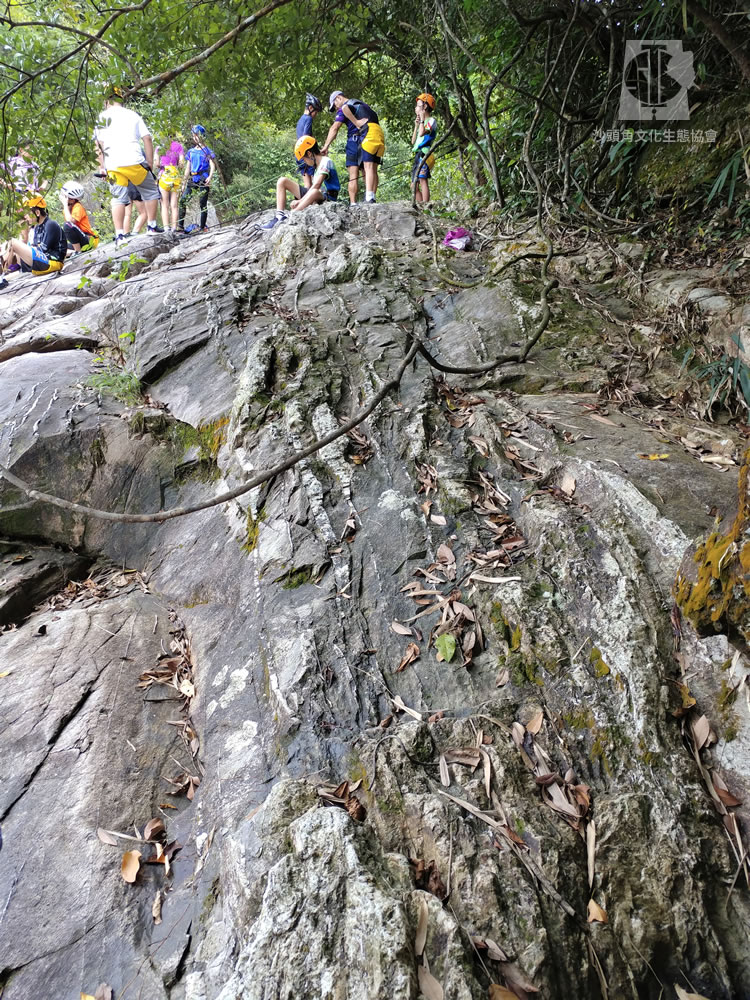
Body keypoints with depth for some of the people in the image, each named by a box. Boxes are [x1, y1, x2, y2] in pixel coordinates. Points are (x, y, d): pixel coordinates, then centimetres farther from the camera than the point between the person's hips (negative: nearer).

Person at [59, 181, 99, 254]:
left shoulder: (77, 207, -12)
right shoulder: (68, 208, 12)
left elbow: (70, 220, -27)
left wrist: (65, 204, -18)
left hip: (90, 240, -9)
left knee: (67, 225, -29)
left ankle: (78, 251, -19)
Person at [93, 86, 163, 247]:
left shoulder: (102, 117, 10)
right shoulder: (133, 115, 10)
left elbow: (99, 145, 6)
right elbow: (147, 139, 2)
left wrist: (103, 168, 12)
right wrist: (150, 164, 7)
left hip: (113, 166, 1)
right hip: (134, 162, -1)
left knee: (118, 199, 5)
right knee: (151, 192, 17)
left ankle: (119, 235, -6)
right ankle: (152, 226, 15)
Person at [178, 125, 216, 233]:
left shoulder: (207, 151, 5)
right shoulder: (190, 151, 18)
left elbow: (212, 166, -5)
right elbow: (187, 169, 21)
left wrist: (210, 177, -24)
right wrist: (184, 184, 18)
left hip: (203, 180, -4)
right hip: (192, 180, 4)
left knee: (203, 204, -4)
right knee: (182, 201, -8)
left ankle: (203, 227, 2)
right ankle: (180, 226, -8)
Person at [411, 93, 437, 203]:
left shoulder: (431, 120, 2)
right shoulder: (422, 123, 27)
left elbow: (422, 133, -16)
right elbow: (413, 141, 24)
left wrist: (422, 119, -3)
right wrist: (416, 126, 20)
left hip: (424, 154, -9)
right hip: (418, 155, 9)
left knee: (423, 180, -22)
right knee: (414, 185, 4)